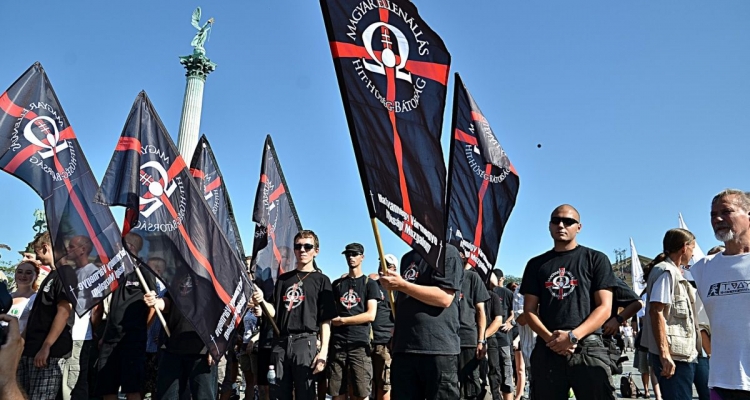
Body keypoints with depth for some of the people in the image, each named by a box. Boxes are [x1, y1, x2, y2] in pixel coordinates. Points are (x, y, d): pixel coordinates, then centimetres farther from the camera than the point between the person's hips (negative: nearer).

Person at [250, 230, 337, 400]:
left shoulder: (321, 280, 5)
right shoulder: (283, 278, 18)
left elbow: (326, 320, 0)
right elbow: (275, 313, 16)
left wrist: (323, 351, -10)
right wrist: (262, 302, -4)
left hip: (306, 342, -4)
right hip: (280, 342, 4)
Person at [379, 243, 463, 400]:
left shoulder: (448, 253, -3)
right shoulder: (407, 258, 20)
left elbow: (445, 298, -15)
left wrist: (401, 285, -14)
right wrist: (398, 328, 12)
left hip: (439, 348, -7)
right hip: (404, 347, 7)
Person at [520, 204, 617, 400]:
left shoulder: (596, 259, 6)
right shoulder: (536, 264, 13)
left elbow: (604, 307, -1)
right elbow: (529, 310, 9)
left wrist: (573, 336, -14)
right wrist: (549, 338, -10)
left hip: (588, 348, -2)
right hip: (547, 350, 2)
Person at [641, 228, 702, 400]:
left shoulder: (674, 272, 18)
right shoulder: (667, 271, -12)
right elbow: (656, 311, -20)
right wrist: (665, 354, -24)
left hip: (681, 354, 10)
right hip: (673, 355, -10)